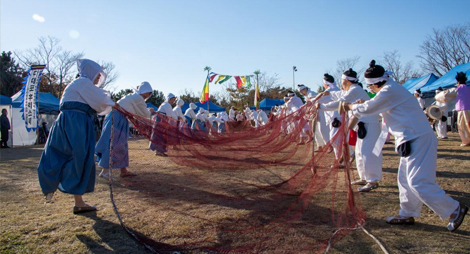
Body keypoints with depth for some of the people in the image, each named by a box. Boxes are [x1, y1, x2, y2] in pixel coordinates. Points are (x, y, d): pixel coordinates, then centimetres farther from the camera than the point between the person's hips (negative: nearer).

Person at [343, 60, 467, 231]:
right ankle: (407, 214, 25)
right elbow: (376, 106, 28)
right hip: (413, 139, 11)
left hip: (418, 140, -11)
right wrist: (361, 105, 18)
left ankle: (455, 210, 5)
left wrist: (351, 107, 7)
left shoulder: (389, 92, -16)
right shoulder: (393, 89, 15)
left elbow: (367, 109, -10)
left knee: (418, 182, -9)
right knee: (405, 179, 15)